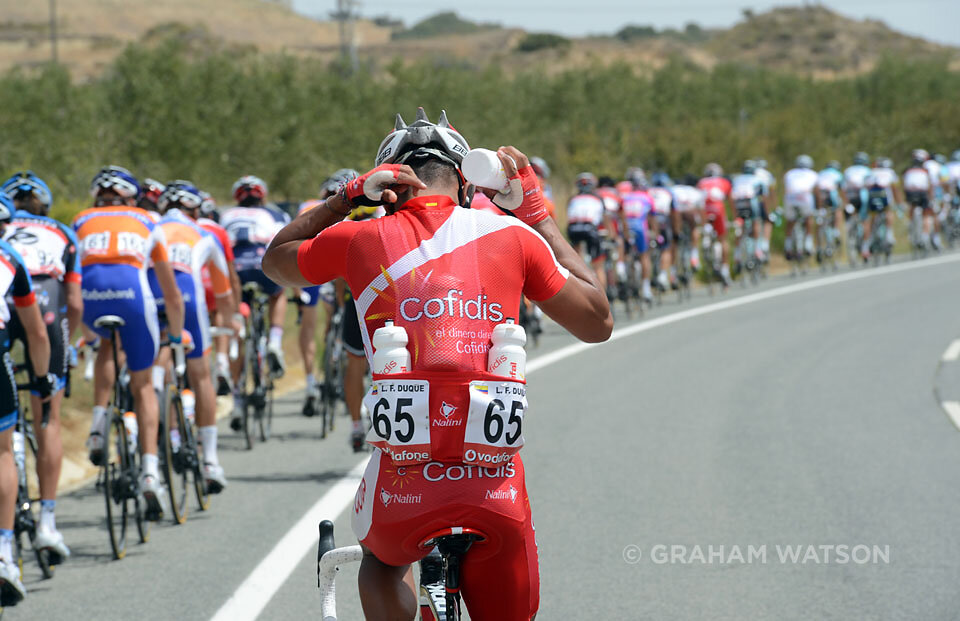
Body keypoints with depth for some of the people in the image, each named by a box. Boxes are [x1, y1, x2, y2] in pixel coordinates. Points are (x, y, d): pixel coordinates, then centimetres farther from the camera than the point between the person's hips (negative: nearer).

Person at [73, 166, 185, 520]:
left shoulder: (81, 223, 31)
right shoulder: (147, 223, 30)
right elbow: (172, 294, 35)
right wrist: (176, 337, 47)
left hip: (88, 293, 1)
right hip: (131, 290, -1)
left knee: (107, 344, 37)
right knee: (142, 386, 16)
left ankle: (99, 422, 17)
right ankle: (150, 470, -1)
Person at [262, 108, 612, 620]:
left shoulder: (361, 240, 5)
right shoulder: (512, 237, 4)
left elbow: (276, 259, 25)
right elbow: (597, 321, 16)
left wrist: (349, 196, 22)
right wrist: (536, 211, 20)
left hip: (404, 487, 0)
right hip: (496, 487, 0)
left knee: (382, 563, 34)